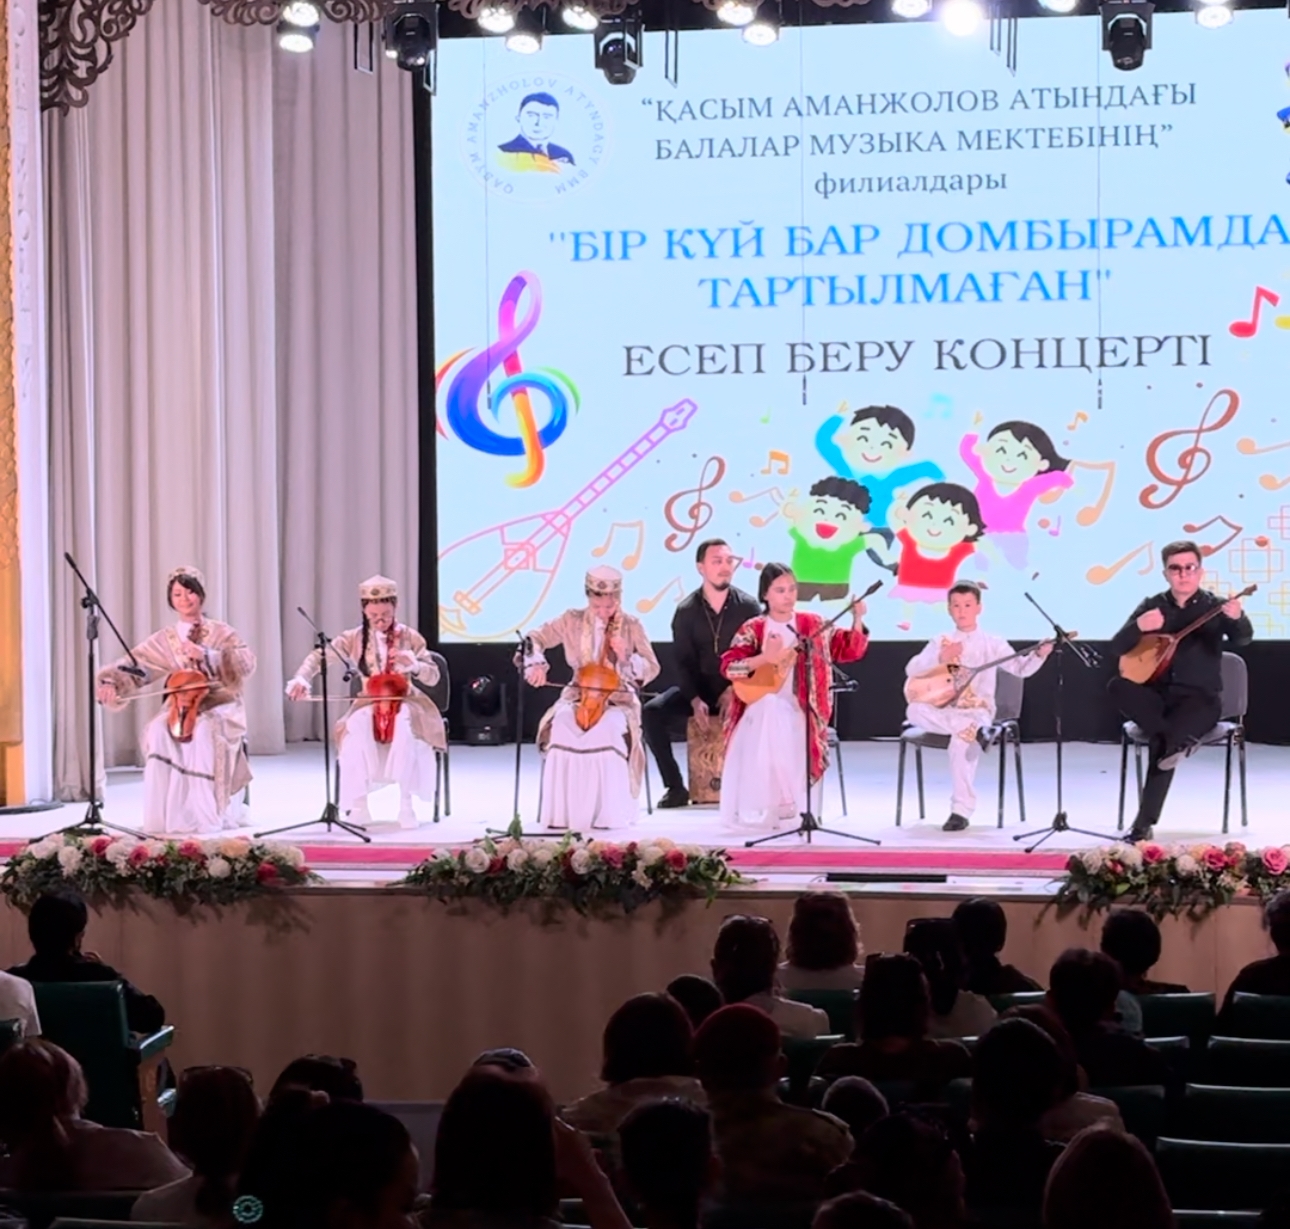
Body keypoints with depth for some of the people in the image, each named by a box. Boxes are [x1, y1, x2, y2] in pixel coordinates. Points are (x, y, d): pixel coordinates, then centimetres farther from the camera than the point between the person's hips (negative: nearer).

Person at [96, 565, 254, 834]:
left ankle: (210, 815, -32)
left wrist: (206, 655, -24)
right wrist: (111, 681, -20)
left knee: (205, 731, -37)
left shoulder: (221, 633, 4)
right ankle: (165, 815, -26)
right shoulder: (164, 639, 10)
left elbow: (246, 664, -12)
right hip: (181, 708, 2)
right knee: (158, 731, -32)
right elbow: (135, 664, 1)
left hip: (221, 708, -2)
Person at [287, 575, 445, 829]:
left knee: (406, 725, -37)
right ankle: (359, 803, -27)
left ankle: (406, 803, -32)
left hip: (405, 703, -1)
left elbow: (433, 677, -5)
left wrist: (415, 666, -28)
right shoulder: (354, 639, -1)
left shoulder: (410, 637, -2)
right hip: (370, 705, 1)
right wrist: (301, 678, -32)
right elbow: (320, 657, -11)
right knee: (356, 727, -33)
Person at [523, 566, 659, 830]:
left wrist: (626, 658, -19)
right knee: (561, 725, -33)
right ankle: (562, 811, -25)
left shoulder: (631, 626, 1)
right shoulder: (572, 621, 2)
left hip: (618, 697, -1)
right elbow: (535, 639, 4)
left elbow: (652, 669, 0)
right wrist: (536, 663, -17)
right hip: (579, 695, 1)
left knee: (609, 728, -37)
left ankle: (608, 812, -29)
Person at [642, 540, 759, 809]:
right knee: (652, 712, -23)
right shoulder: (686, 611, -1)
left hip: (738, 689, -2)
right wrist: (695, 700, -18)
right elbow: (684, 662, -2)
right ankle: (675, 787, -15)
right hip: (698, 687, 2)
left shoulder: (748, 606, -4)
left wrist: (735, 690, -18)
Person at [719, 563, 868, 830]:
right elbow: (728, 666, -8)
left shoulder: (813, 625, 7)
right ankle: (757, 811, -17)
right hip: (761, 705, -1)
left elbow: (850, 650, 8)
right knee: (757, 748, -29)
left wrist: (857, 620, -8)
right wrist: (765, 658, -21)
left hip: (797, 708, 1)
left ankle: (785, 806, -10)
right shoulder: (753, 629, 2)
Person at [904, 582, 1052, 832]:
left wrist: (1039, 654, -19)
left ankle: (961, 810, -28)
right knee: (915, 710, -30)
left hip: (977, 710, -3)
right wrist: (940, 658, -13)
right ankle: (973, 729, -33)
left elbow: (1020, 668, 1)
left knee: (961, 741, -36)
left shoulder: (992, 643, 8)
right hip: (945, 711, 3)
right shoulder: (940, 642, 11)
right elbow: (911, 670, 2)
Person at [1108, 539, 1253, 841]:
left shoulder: (1216, 607, 0)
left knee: (1160, 741, -34)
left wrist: (1237, 619, -44)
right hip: (1158, 697, 3)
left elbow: (1243, 639, -20)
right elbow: (1116, 649, -1)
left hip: (1199, 700, -3)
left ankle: (1144, 823, -31)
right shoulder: (1151, 606, 7)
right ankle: (1178, 739, -34)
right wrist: (1138, 627, -23)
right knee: (1118, 686, -29)